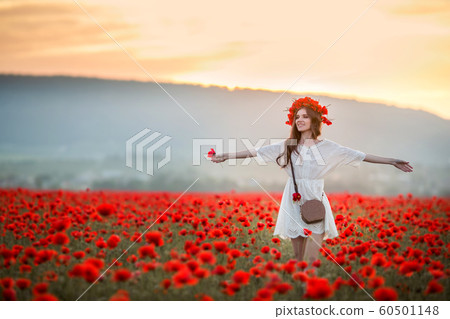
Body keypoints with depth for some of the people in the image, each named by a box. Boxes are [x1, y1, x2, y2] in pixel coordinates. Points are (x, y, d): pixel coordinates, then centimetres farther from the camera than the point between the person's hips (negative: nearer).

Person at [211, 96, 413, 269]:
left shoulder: (327, 147, 3)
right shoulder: (287, 146, 7)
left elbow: (360, 156, 2)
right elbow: (256, 152, 3)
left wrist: (391, 161, -1)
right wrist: (228, 156, -3)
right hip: (294, 202, 1)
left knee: (312, 258, -9)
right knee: (298, 258, 4)